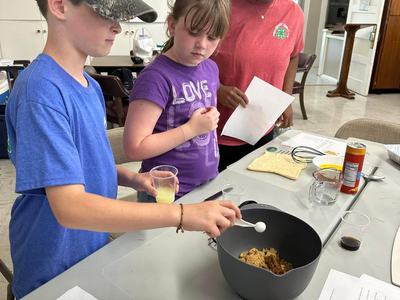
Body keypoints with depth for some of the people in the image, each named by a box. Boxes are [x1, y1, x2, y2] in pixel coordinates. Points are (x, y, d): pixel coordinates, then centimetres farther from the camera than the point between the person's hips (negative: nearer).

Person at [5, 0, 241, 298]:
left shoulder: (90, 86, 1)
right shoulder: (40, 90, -26)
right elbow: (70, 207, -33)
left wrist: (132, 178, -7)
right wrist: (182, 214, -36)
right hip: (54, 274, -7)